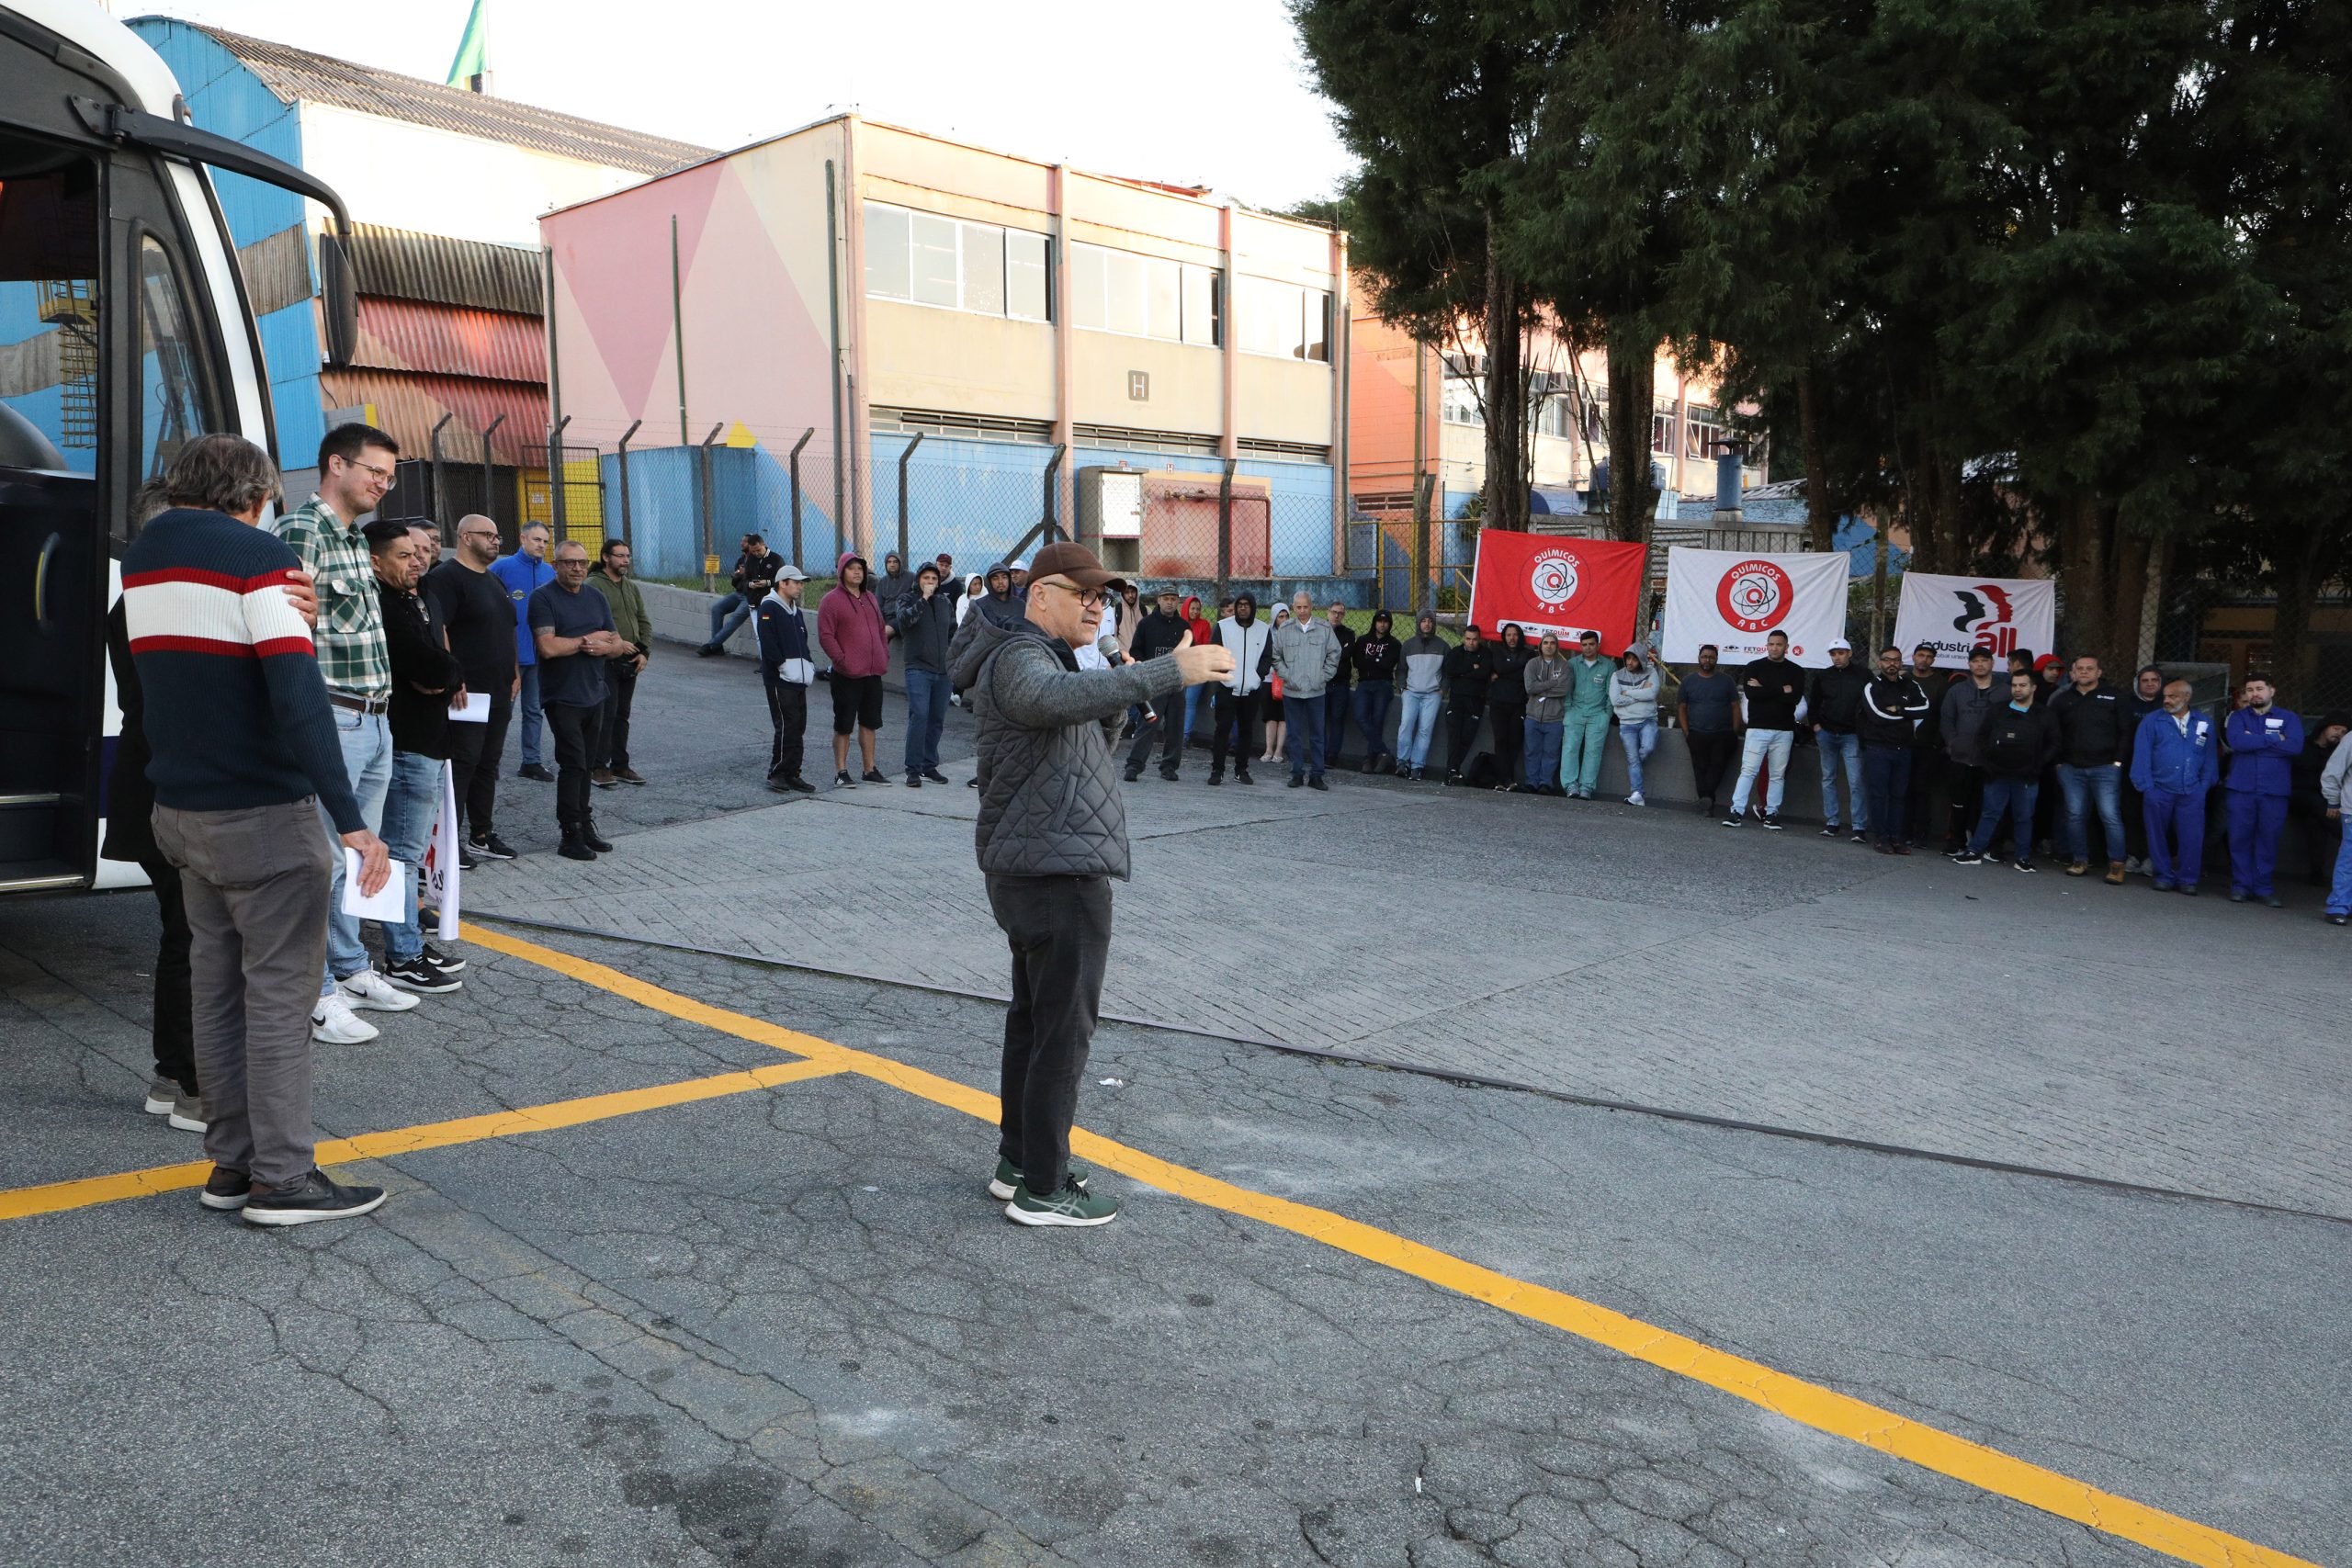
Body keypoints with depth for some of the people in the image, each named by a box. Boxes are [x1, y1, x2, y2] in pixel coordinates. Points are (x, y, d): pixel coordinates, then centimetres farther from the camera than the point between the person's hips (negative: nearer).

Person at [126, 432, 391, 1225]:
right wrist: (349, 818, -27)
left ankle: (231, 1164, 20)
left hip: (181, 813, 8)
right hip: (264, 816, -8)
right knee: (279, 994, -1)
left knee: (216, 987, 13)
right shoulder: (258, 556, -15)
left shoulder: (140, 557, 11)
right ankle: (283, 1179, 4)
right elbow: (298, 696, -24)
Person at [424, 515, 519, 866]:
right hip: (466, 692, -9)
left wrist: (515, 674, 17)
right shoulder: (445, 577, -10)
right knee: (462, 764, -7)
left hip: (499, 693, 9)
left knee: (488, 764, 13)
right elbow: (435, 630, -20)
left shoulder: (493, 581, 19)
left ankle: (482, 837, 21)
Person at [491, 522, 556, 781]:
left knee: (534, 710, 13)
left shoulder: (549, 572, 8)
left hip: (539, 653, 5)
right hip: (509, 653, -5)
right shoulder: (502, 567, -8)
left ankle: (532, 761, 21)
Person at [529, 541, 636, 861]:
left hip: (594, 695, 6)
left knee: (584, 765, 11)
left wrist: (605, 647, -11)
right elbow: (548, 647, -19)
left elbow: (618, 645, 13)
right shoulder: (543, 599, -7)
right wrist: (591, 638, -8)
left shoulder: (596, 599, 13)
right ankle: (571, 835, -1)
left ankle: (584, 825, 17)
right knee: (573, 764, -7)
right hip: (562, 698, -6)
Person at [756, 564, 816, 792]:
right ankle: (777, 774, -4)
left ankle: (792, 774, 14)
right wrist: (783, 665, -17)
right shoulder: (769, 607, -8)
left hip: (799, 679, 9)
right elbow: (768, 644, -17)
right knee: (786, 726, -11)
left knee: (798, 727, 8)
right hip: (780, 679, -9)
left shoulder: (796, 611, 20)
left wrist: (809, 664, 10)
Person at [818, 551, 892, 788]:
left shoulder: (869, 599, 16)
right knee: (844, 725, 0)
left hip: (873, 673, 7)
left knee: (870, 723, 13)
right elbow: (825, 636, -12)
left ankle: (870, 769, 22)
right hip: (847, 675, -7)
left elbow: (880, 630, 22)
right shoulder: (832, 600, -7)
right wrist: (842, 661, -17)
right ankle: (841, 772, 7)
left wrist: (885, 657, 10)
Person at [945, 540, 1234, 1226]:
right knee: (1064, 1030, -5)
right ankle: (1042, 1190, 3)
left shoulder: (1045, 657, 18)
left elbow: (1082, 750, 22)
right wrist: (1167, 672, -49)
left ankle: (1017, 1163, 29)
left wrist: (1116, 702, 2)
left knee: (1032, 1020, 18)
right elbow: (1058, 700, -40)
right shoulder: (1018, 659, -15)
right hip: (1059, 873, -11)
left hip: (1032, 868, 11)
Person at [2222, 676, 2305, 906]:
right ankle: (2241, 885, 10)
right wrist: (2273, 740, -9)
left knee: (2268, 839, 4)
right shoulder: (2238, 717, 7)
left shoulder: (2289, 719, 6)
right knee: (2240, 838, 2)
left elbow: (2295, 746, -11)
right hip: (2241, 789, 0)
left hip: (2275, 791, 0)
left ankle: (2263, 887, 12)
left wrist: (2254, 741, -10)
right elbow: (2236, 741, -12)